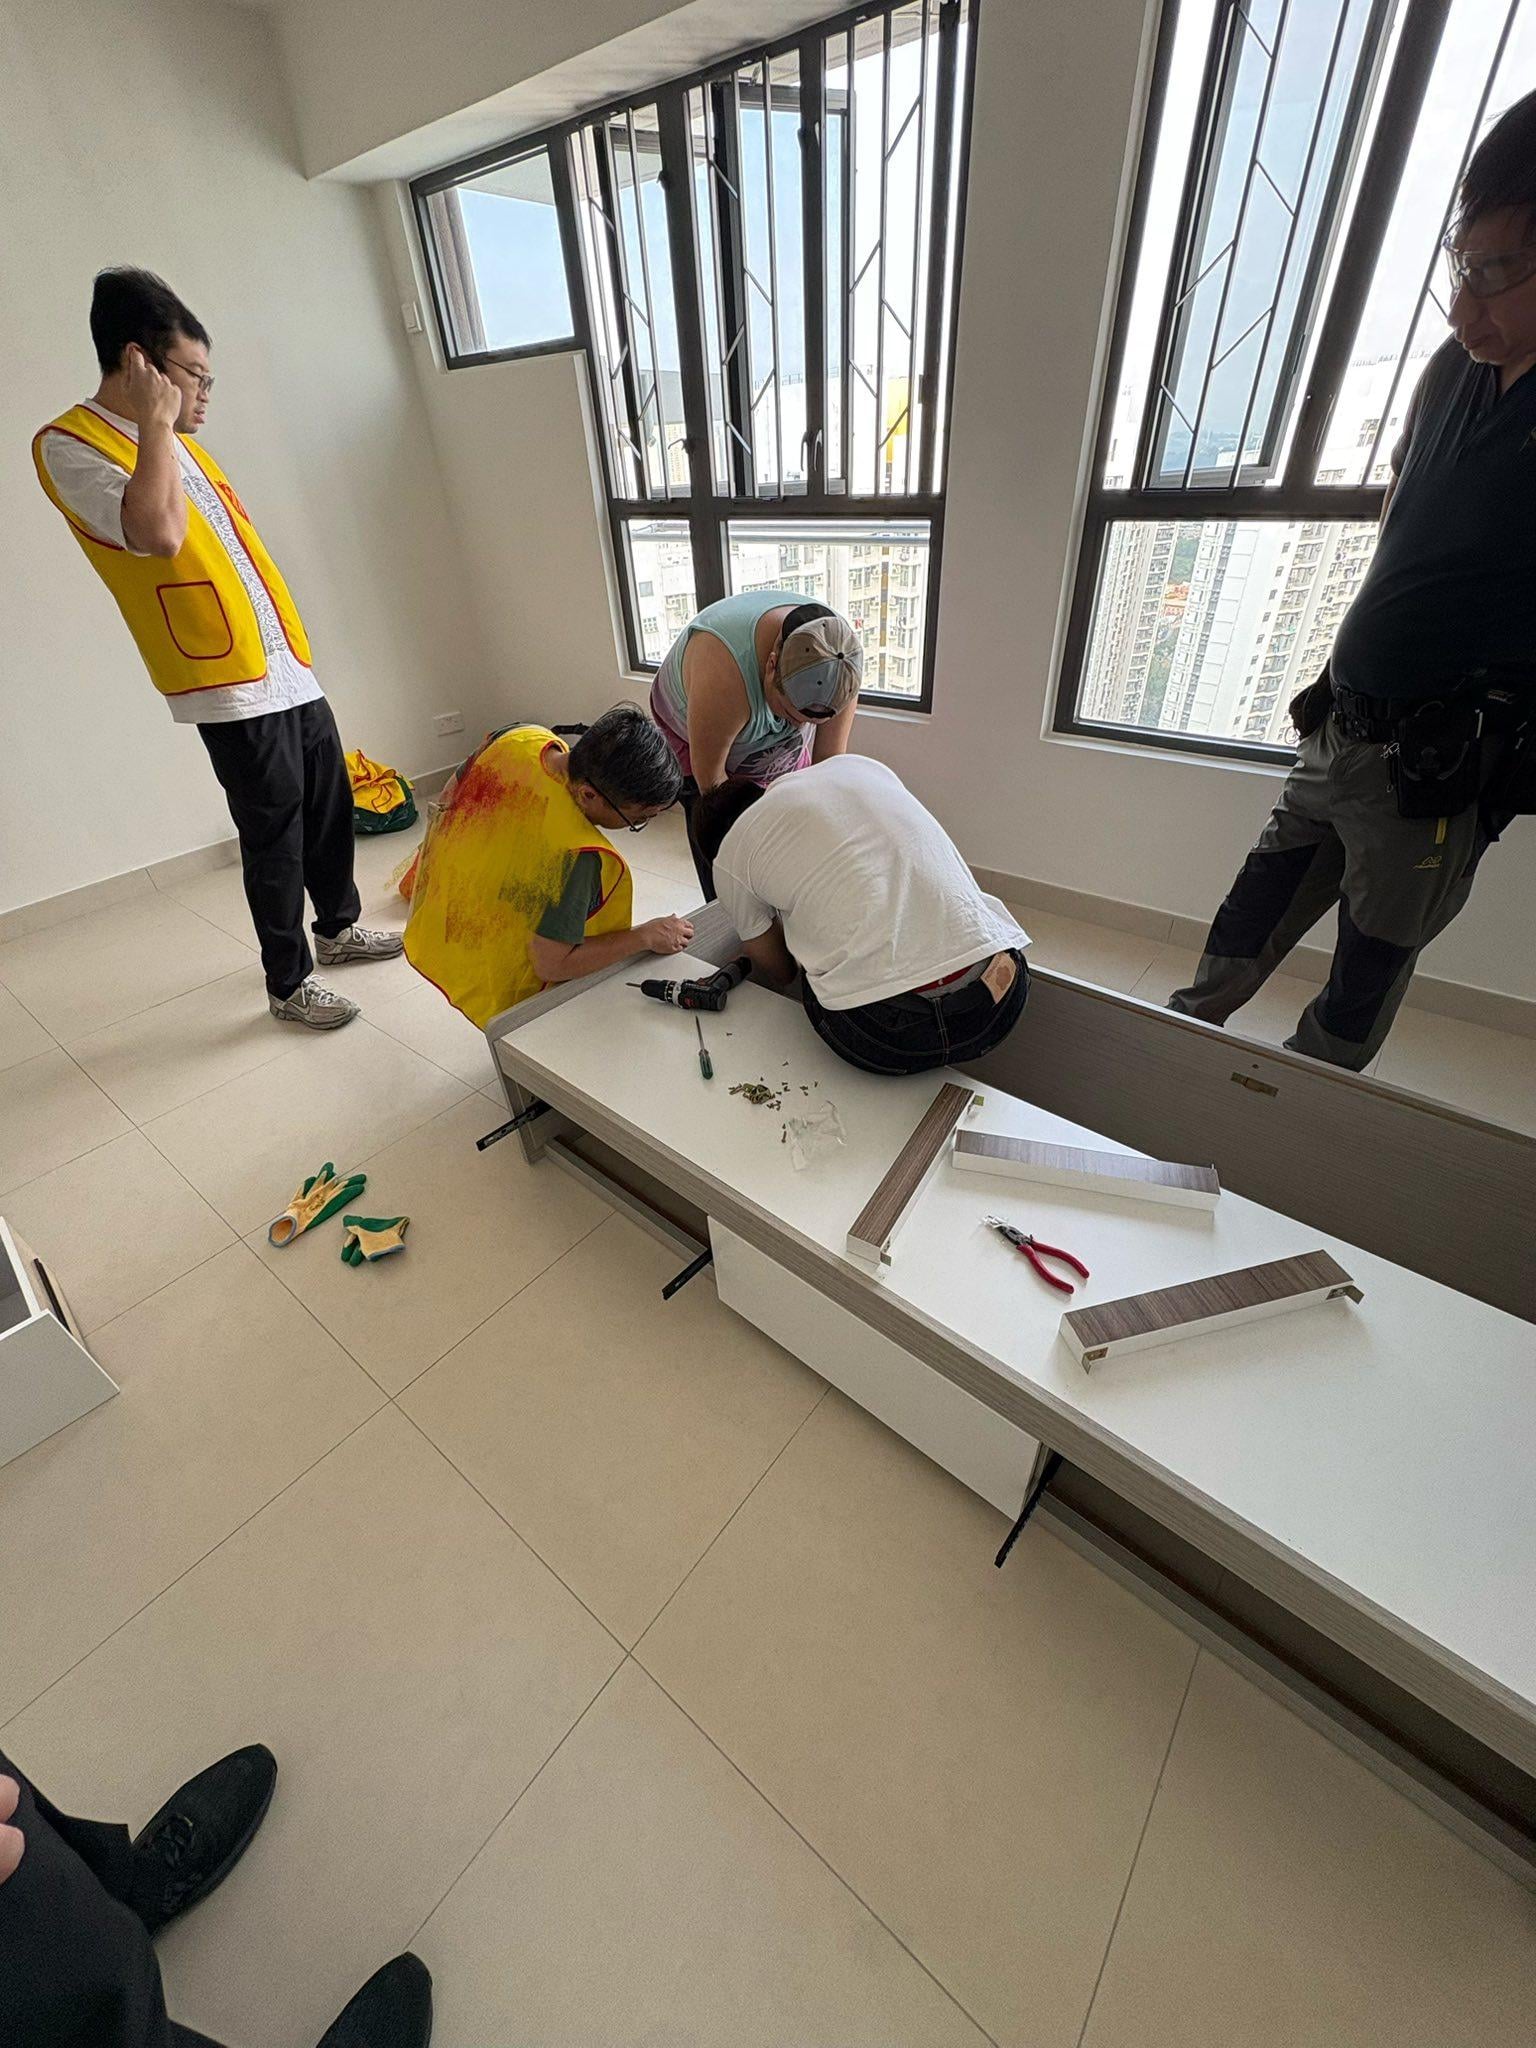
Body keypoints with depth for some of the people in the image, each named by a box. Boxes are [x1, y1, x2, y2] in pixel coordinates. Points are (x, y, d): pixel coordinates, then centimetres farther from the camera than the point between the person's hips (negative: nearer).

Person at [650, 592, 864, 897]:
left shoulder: (839, 655, -29)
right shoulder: (722, 677, -44)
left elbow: (830, 759, -20)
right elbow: (710, 777, -31)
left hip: (781, 746, 4)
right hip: (698, 738, -4)